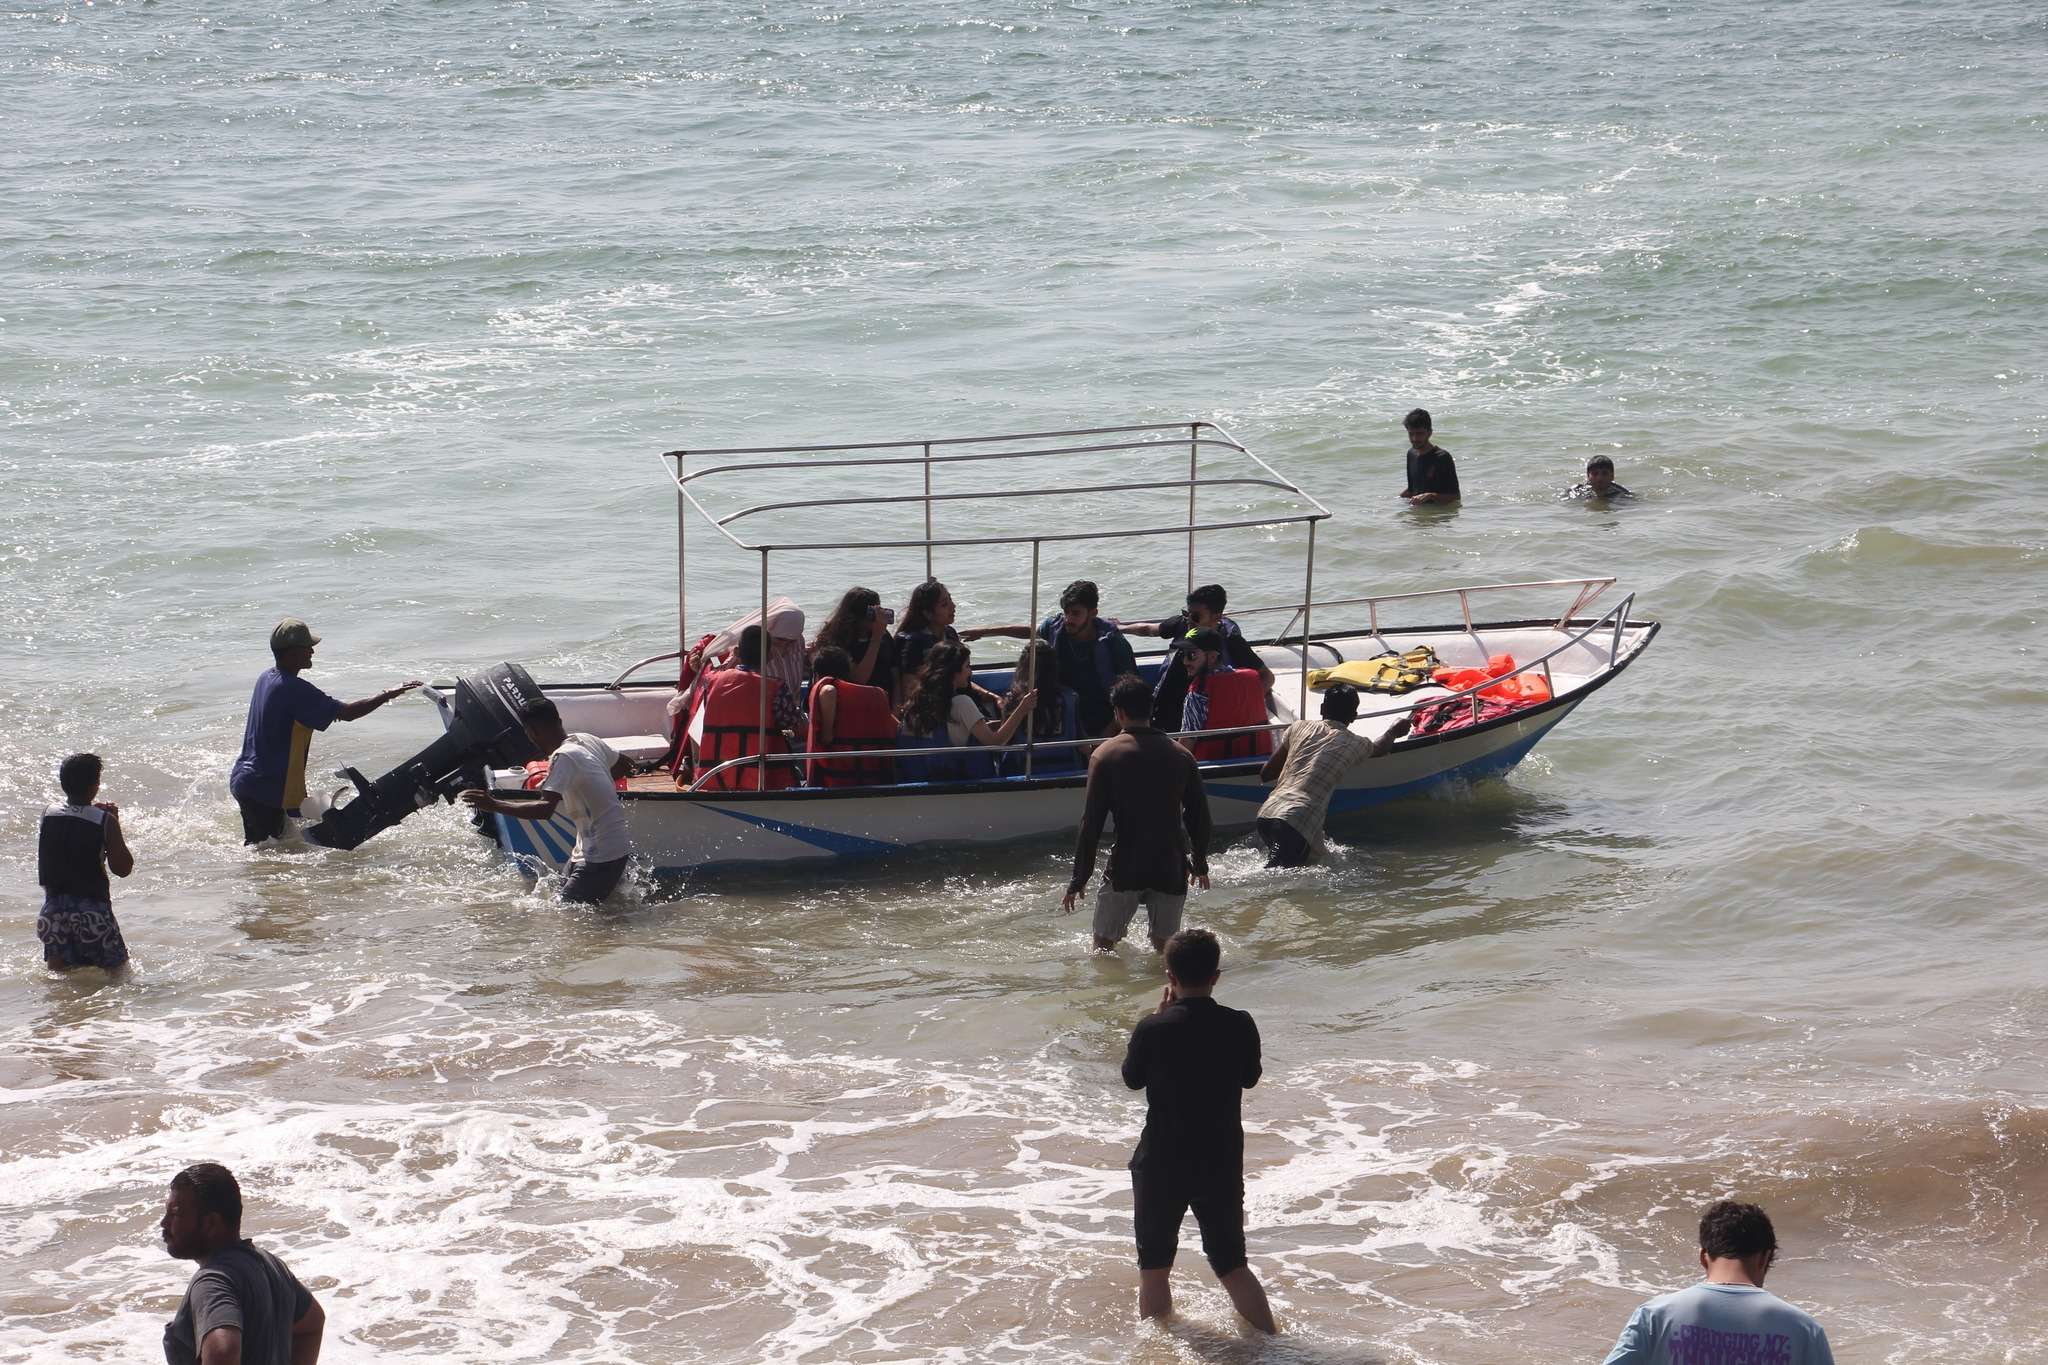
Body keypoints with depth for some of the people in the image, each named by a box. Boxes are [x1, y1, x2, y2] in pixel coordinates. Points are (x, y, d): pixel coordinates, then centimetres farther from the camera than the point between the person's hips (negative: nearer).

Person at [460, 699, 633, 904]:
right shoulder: (586, 740, 5)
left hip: (601, 856, -9)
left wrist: (493, 805, -32)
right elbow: (625, 764, 21)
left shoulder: (563, 757, -21)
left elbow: (545, 809, -33)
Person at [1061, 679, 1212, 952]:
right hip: (1171, 868, 3)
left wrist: (1079, 879, -2)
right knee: (1164, 948, 14)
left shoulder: (1105, 755, -5)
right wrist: (1200, 864, 25)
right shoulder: (1181, 755, 5)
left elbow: (1091, 824, -8)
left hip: (1126, 868, -3)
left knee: (1103, 945, 8)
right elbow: (1200, 816, 10)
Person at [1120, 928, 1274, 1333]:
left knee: (1154, 1268, 14)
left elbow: (1132, 1078, 2)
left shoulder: (1153, 1029, -16)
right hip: (1222, 1164, 2)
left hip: (1161, 1166, -2)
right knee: (1232, 1265, 15)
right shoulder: (1239, 1026, -10)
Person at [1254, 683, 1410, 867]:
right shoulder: (1355, 744, 13)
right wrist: (1393, 731, 62)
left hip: (1266, 813, 5)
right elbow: (1379, 749, 40)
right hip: (1298, 823, -5)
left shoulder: (1299, 727, 19)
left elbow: (1265, 775, 24)